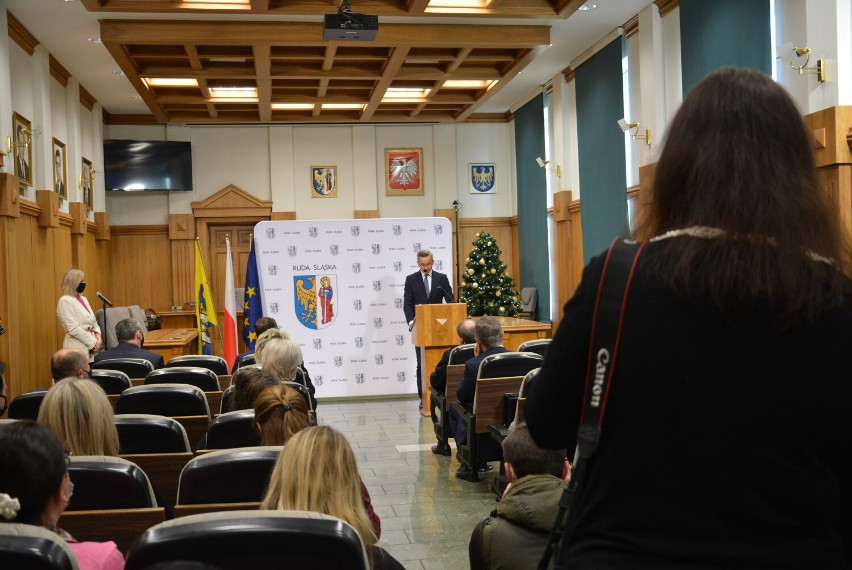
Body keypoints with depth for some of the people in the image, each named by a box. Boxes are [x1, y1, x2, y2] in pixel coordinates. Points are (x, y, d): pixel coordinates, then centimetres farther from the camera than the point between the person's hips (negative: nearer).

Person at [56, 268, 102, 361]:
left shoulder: (83, 299, 16)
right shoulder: (65, 301, -8)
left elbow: (94, 322, 15)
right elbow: (73, 328, -16)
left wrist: (98, 338, -3)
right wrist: (93, 342, -15)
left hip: (92, 346, 7)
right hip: (77, 347, -7)